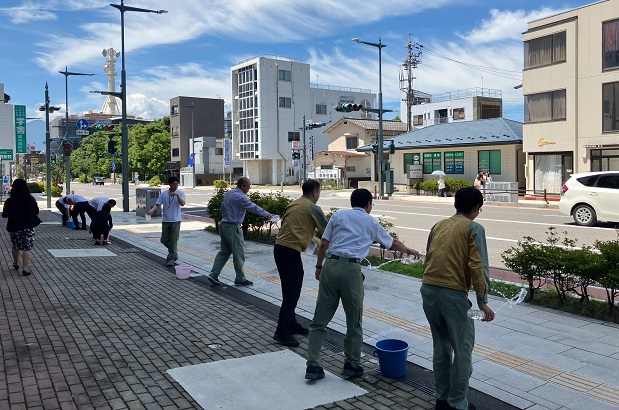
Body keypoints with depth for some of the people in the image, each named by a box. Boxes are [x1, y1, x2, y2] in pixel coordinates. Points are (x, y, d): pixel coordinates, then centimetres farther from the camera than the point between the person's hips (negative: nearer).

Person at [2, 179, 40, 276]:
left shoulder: (10, 201, -11)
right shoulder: (31, 200, -11)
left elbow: (4, 215, -4)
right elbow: (36, 212, 1)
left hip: (14, 228, 1)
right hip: (28, 228, -1)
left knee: (15, 246, 21)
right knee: (26, 248, 2)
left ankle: (16, 264, 39)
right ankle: (25, 268, -3)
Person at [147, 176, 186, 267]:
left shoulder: (180, 193, -3)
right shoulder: (163, 194, 2)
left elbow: (182, 204, -18)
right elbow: (157, 205, -1)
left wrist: (177, 195, -30)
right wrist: (151, 210, -20)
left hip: (176, 221, -3)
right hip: (165, 221, 3)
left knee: (173, 240, -5)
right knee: (164, 240, 7)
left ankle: (170, 259, 4)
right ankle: (173, 252, 31)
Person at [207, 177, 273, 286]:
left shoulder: (228, 193, 11)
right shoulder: (240, 197, -18)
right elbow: (253, 207, -21)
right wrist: (267, 215, -19)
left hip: (223, 225, 9)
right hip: (233, 228, -9)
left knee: (224, 251, 15)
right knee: (239, 253, 2)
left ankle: (213, 275, 11)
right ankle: (240, 279, 10)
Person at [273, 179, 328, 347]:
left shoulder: (293, 204, 18)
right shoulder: (313, 208, -5)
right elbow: (327, 232, 0)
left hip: (279, 247, 9)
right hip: (291, 251, -9)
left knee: (290, 290, 19)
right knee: (292, 293, -3)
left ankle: (291, 324, 30)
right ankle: (282, 332, -1)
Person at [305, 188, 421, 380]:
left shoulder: (338, 215, 15)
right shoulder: (371, 222, 14)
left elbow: (323, 244, 8)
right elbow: (393, 242, 30)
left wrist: (319, 266, 19)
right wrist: (409, 250, 47)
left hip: (330, 265, 2)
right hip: (350, 268, -2)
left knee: (320, 319, 7)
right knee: (354, 321, 13)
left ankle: (312, 365, 7)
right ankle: (352, 364, 23)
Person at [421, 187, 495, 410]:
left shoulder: (438, 225, 17)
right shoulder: (474, 228, -2)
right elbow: (478, 267, -11)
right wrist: (482, 301, -10)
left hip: (428, 289, 6)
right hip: (453, 293, -6)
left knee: (441, 345, 19)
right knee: (463, 348, 7)